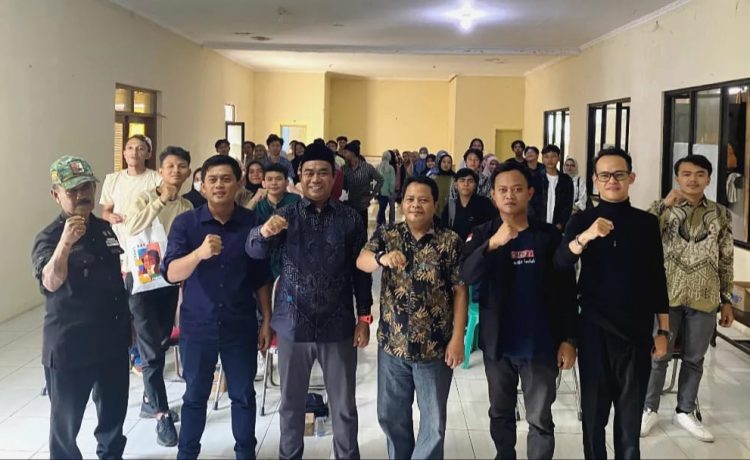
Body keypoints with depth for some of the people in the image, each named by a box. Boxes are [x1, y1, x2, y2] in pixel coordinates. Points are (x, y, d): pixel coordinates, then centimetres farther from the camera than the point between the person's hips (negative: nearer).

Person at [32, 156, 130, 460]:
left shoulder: (107, 229, 5)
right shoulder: (49, 237, -12)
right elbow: (50, 283, -30)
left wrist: (128, 324, 20)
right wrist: (65, 243, -46)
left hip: (113, 340, 6)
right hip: (69, 346, -5)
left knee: (114, 409, 20)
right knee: (66, 418, 7)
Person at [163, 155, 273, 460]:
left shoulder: (252, 223, -3)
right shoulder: (185, 223, -7)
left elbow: (262, 278, 4)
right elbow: (171, 273, -18)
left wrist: (266, 321, 4)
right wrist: (199, 253, -36)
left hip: (241, 325, 1)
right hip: (197, 325, -1)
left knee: (243, 395, 12)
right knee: (195, 396, 13)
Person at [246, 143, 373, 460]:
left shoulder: (350, 219, 0)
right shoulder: (286, 216, -1)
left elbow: (361, 271, 4)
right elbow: (255, 252, -14)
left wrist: (364, 317, 0)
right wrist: (264, 232, -36)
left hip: (338, 326, 0)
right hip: (294, 323, 0)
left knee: (344, 405, 11)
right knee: (291, 402, 15)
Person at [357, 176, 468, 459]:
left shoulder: (451, 242, -5)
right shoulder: (386, 234, 1)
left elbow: (460, 291, -5)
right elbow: (361, 261, -15)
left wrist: (457, 337, -10)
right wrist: (382, 258, -38)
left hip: (435, 345, -2)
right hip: (392, 342, 2)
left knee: (433, 420, 11)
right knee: (391, 415, 17)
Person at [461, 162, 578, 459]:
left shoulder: (548, 236, -4)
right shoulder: (482, 234, -1)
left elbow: (566, 291, -1)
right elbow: (467, 276, -18)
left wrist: (568, 339, -4)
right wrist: (493, 244, -32)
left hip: (540, 343, -2)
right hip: (497, 342, 2)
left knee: (540, 420, 7)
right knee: (500, 413, 18)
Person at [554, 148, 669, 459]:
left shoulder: (647, 223, 3)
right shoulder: (582, 220, -1)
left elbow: (657, 280, 6)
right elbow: (560, 263, -17)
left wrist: (663, 330, 4)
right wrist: (586, 236, -35)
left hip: (637, 329, 1)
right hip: (595, 328, -1)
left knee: (631, 410, 10)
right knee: (594, 407, 9)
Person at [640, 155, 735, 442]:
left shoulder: (721, 214, 5)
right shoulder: (663, 208, -1)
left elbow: (726, 260, 8)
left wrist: (726, 300, 7)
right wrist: (664, 204, -20)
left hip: (704, 299, 2)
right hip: (667, 296, -2)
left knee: (694, 359, 12)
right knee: (658, 356, 6)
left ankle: (685, 412, 27)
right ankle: (649, 409, 21)